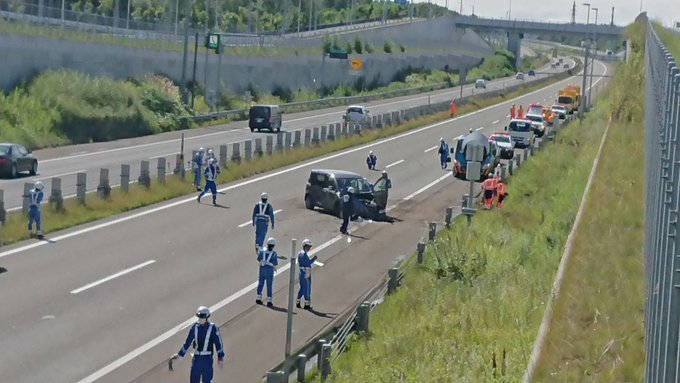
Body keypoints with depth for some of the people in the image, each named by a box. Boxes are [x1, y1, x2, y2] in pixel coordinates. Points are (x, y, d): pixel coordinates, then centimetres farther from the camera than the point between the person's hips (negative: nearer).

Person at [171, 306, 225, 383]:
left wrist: (220, 358, -10)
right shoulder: (195, 327, 4)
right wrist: (180, 354, 13)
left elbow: (218, 343, -5)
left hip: (207, 359, -4)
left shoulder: (213, 328, -8)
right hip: (196, 358, 4)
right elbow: (188, 342, 12)